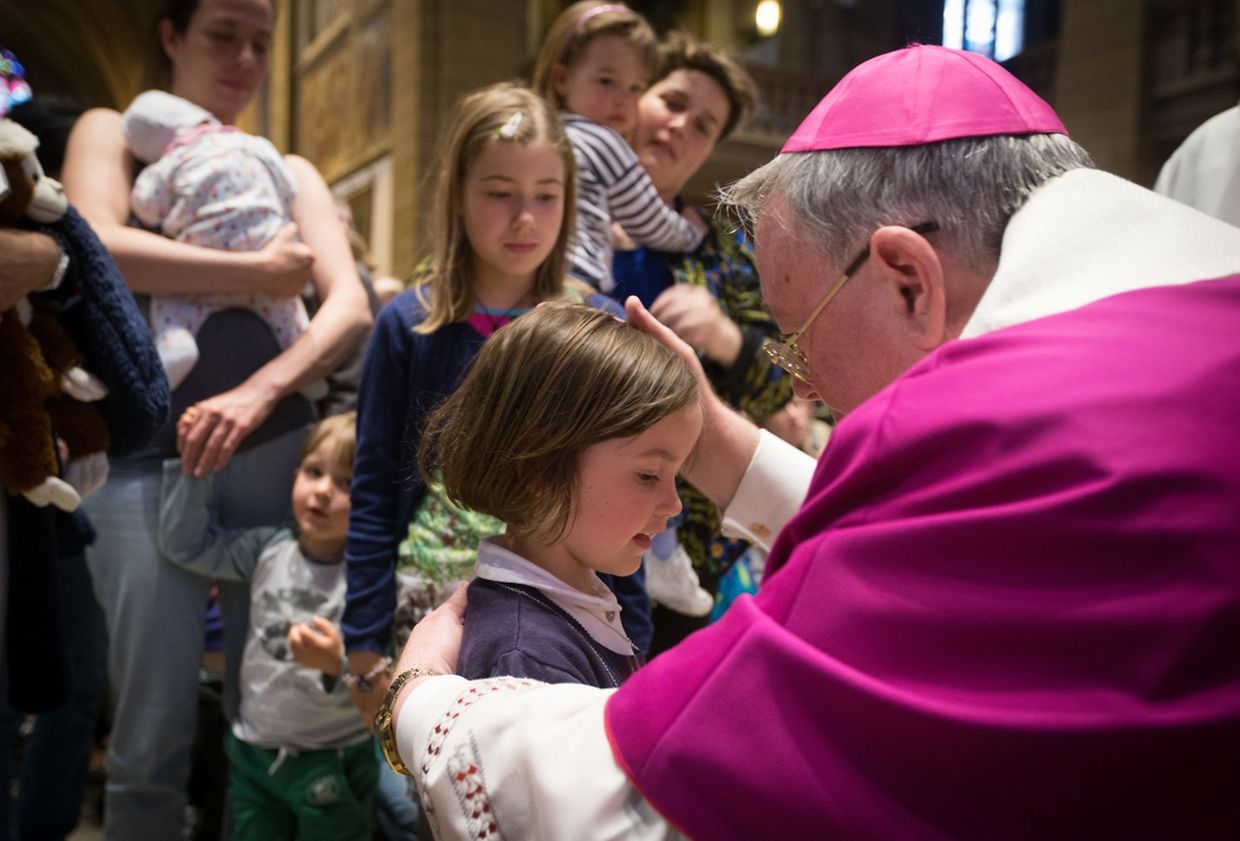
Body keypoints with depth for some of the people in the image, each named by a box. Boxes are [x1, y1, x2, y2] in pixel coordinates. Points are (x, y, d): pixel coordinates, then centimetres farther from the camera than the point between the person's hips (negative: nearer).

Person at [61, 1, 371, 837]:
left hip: (272, 448, 2)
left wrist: (257, 393, -15)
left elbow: (352, 308, 1)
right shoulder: (112, 133, 12)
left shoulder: (289, 172, 17)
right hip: (142, 453, -2)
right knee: (155, 732, -4)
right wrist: (258, 271, -7)